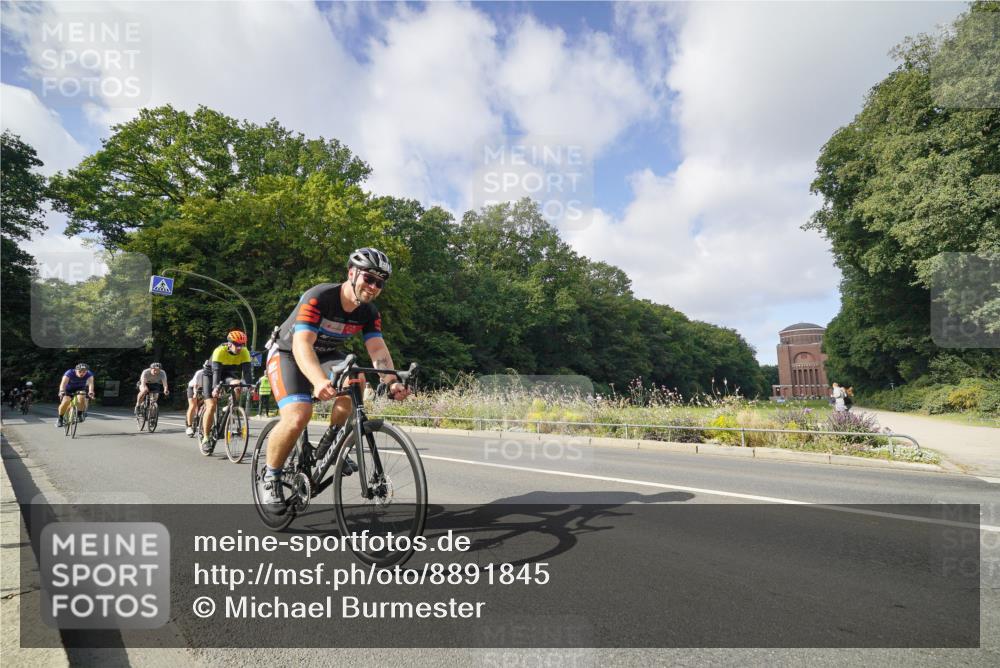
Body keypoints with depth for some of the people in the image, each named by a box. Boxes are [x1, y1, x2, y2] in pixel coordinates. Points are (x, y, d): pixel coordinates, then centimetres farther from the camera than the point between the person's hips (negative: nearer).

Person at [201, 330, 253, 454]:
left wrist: (249, 386, -43)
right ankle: (206, 438, -6)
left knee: (237, 384, -28)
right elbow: (216, 371, -39)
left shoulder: (244, 352, -21)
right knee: (211, 406, -16)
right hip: (211, 375, -5)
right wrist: (215, 387, -54)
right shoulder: (220, 351, -31)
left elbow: (247, 371, -27)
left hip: (228, 375, 5)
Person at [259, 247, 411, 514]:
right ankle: (270, 477, 0)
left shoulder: (369, 312, -12)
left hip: (325, 355, 5)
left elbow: (378, 349, -22)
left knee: (356, 381, -27)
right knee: (298, 416, -27)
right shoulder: (318, 297, -30)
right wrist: (320, 381, -58)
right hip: (288, 353, -5)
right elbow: (301, 345, -40)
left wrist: (392, 381, -42)